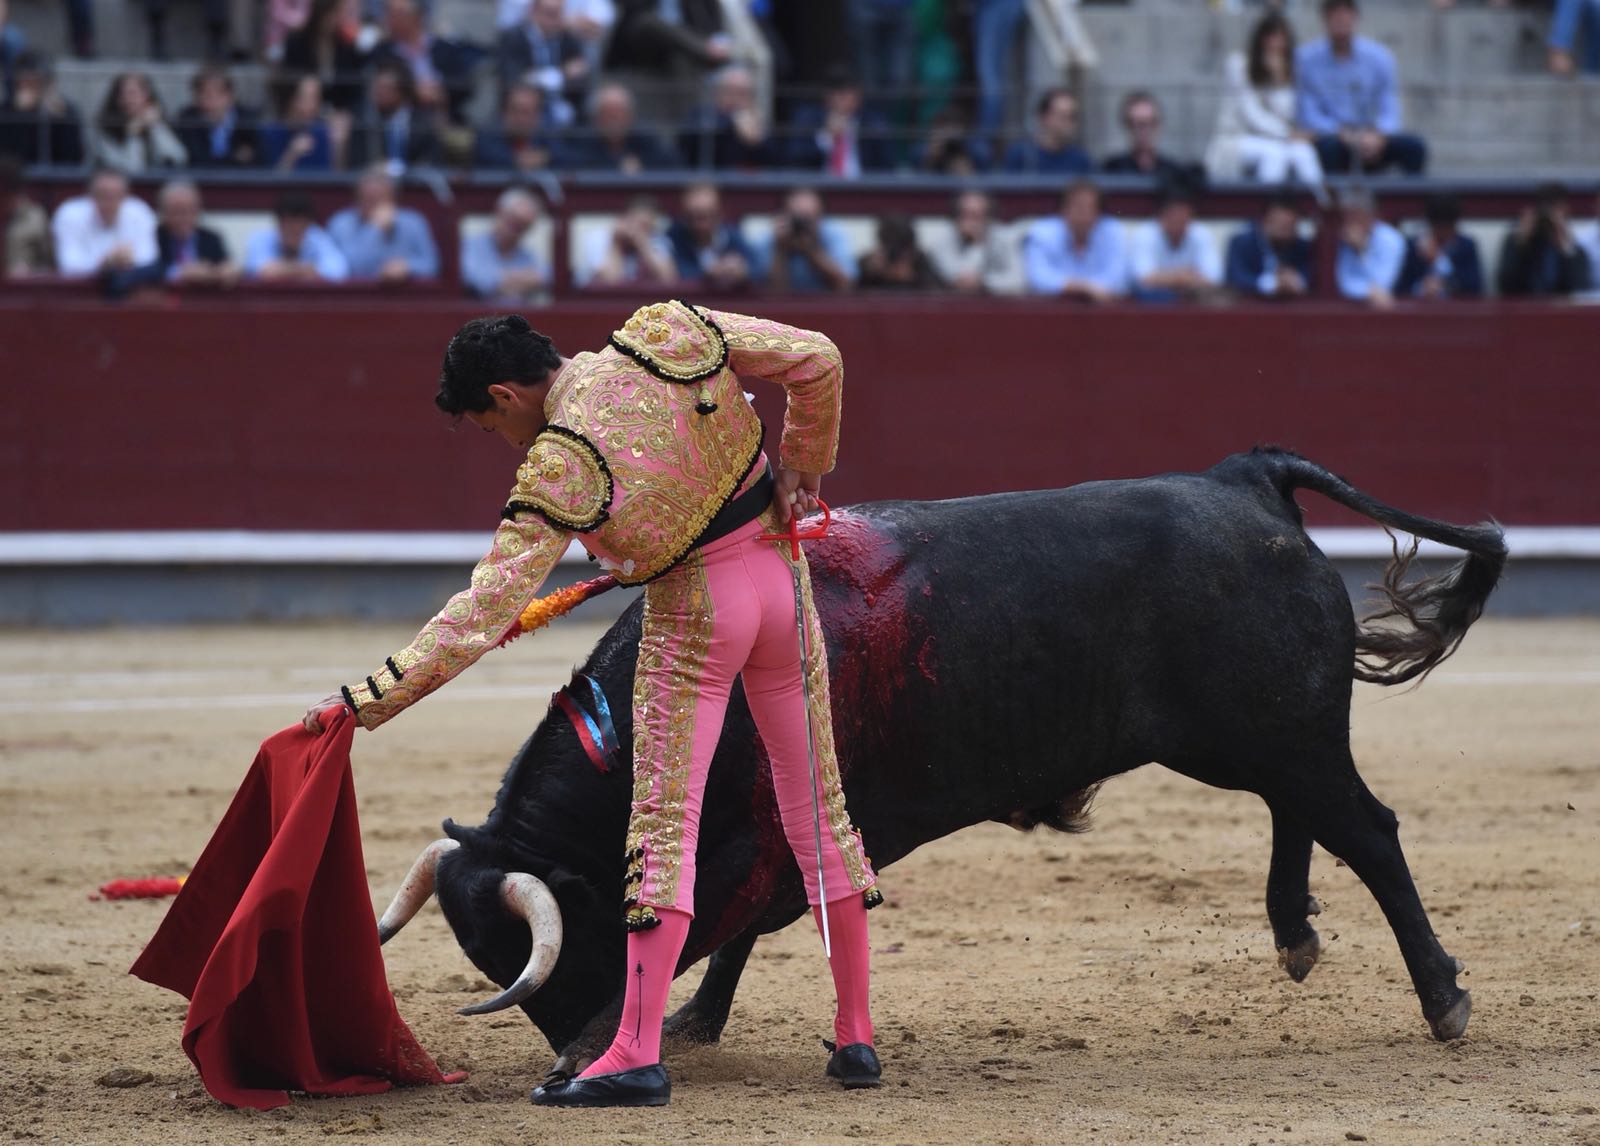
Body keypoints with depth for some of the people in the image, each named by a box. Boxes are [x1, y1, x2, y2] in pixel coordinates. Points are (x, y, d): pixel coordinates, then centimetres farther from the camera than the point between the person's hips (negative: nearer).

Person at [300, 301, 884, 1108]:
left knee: (664, 823, -4)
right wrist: (802, 467, 13)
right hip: (780, 580, 6)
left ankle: (638, 1052, -11)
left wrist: (367, 701, -21)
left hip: (693, 616, -6)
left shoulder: (558, 467, -19)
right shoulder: (670, 331, -6)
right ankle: (856, 1037, 18)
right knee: (817, 805, 12)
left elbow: (487, 608, -22)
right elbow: (816, 359, -2)